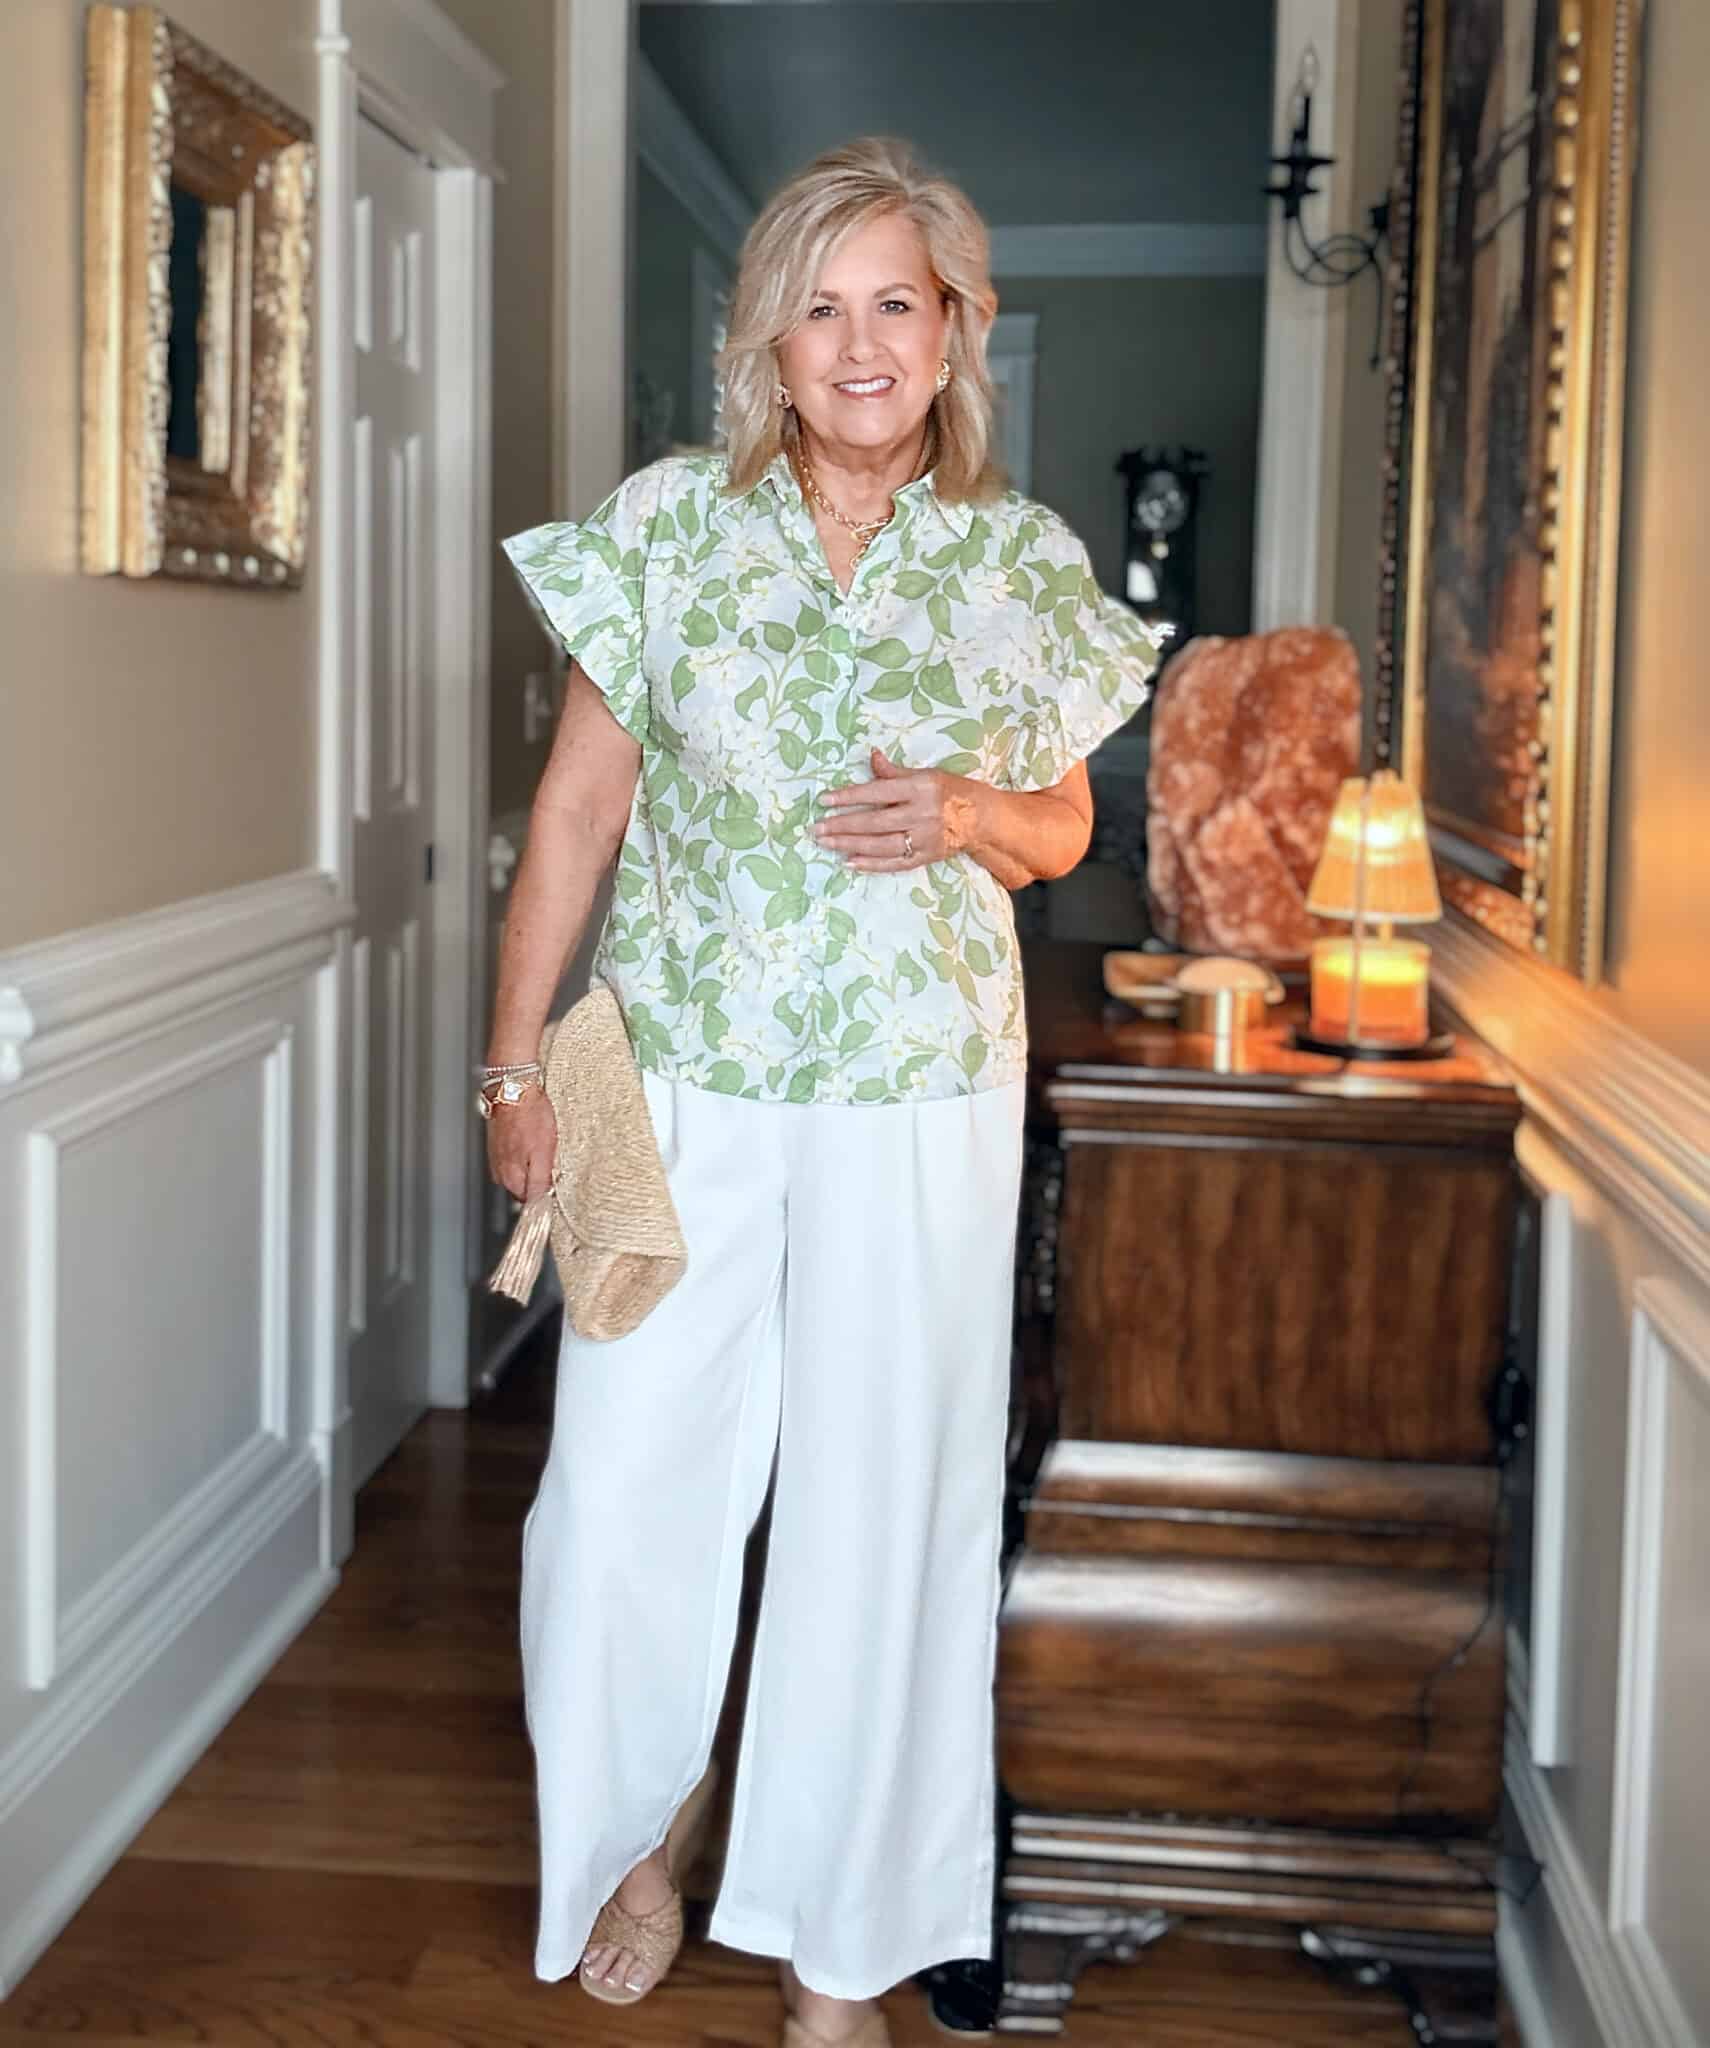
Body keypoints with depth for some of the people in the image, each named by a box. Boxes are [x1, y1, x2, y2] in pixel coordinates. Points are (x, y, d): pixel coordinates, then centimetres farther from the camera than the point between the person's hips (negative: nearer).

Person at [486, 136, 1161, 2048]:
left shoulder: (1027, 562, 2)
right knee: (623, 1486, 2)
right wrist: (515, 1060, -1)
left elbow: (1061, 827, 13)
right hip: (682, 1081, 0)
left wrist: (966, 814, -11)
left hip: (921, 1098, 0)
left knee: (884, 1503, 6)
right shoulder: (667, 519, -1)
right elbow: (579, 806, 2)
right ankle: (635, 1833, 33)